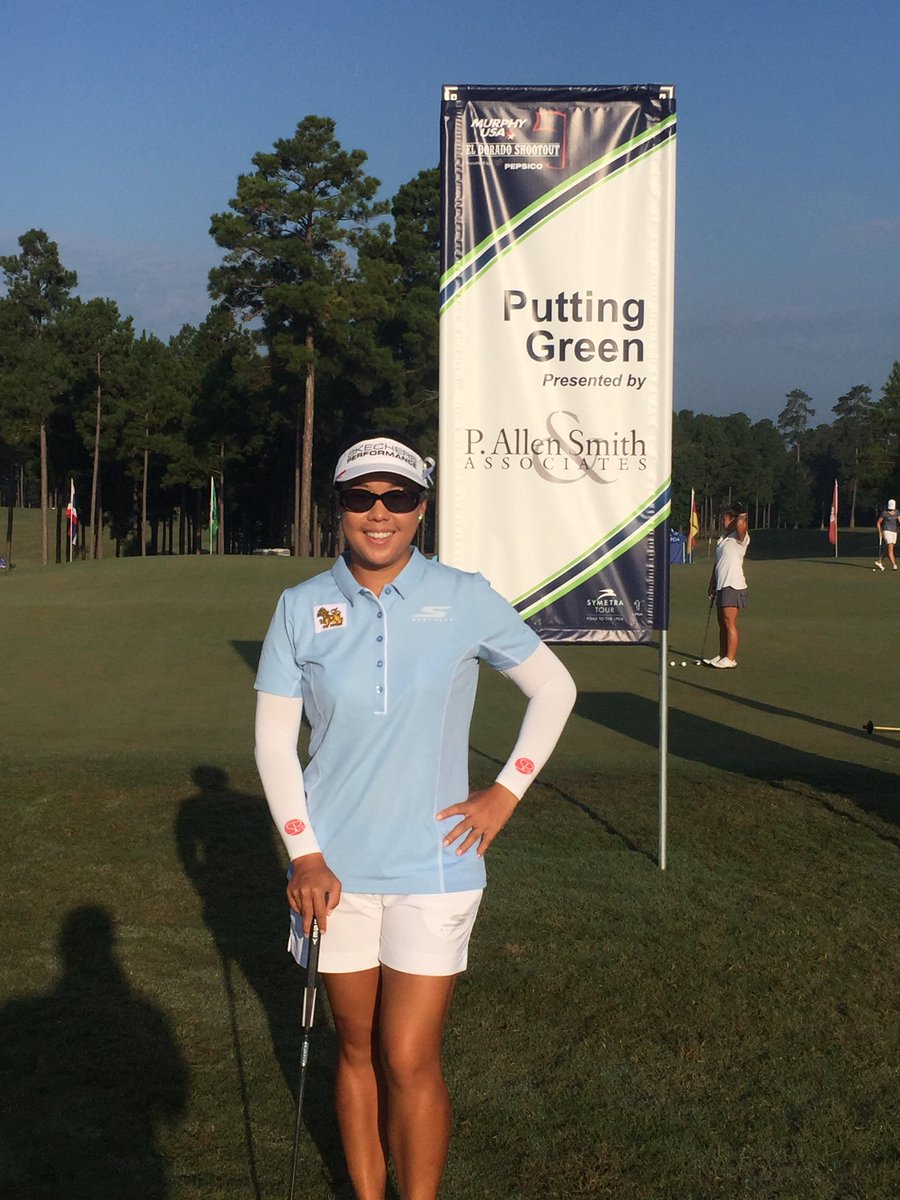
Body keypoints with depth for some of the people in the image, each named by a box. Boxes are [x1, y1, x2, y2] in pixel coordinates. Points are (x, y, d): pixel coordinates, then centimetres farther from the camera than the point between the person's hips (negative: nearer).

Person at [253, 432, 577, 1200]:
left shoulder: (464, 599, -4)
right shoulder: (301, 607, -1)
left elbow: (554, 687, 7)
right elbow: (273, 739, 2)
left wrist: (507, 792, 0)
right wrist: (304, 853, -7)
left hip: (434, 867, -1)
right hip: (335, 869, 2)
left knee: (409, 1061, -3)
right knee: (357, 1050, 12)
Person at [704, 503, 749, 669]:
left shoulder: (740, 538, -9)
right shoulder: (722, 539, 19)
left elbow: (740, 524, -33)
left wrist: (742, 517, -11)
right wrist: (712, 584, 21)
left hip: (734, 586, -9)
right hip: (722, 585, 9)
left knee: (729, 623, -8)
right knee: (722, 623, 11)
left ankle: (730, 659, -6)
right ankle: (722, 656, 17)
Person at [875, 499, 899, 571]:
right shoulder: (884, 513, -4)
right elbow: (878, 523, 2)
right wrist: (880, 532, -6)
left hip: (894, 532, 6)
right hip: (887, 531, -6)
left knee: (889, 550, 10)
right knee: (890, 549, -14)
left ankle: (879, 561, 25)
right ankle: (894, 565, -14)